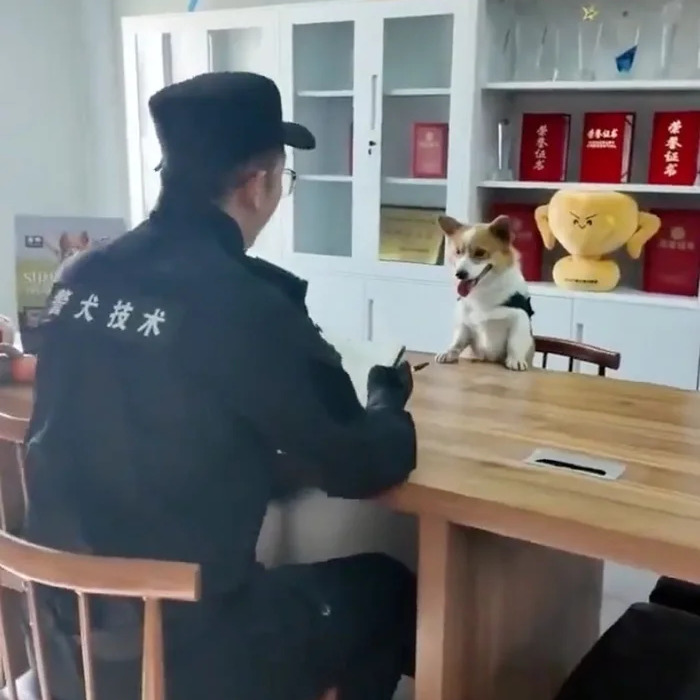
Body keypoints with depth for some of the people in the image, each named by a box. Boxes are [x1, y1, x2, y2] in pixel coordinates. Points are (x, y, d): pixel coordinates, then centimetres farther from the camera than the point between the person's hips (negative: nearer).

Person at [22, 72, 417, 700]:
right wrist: (389, 399, 7)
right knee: (388, 588, 17)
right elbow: (360, 468, -13)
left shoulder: (80, 278, -2)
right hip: (179, 646, -6)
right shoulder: (245, 306, -23)